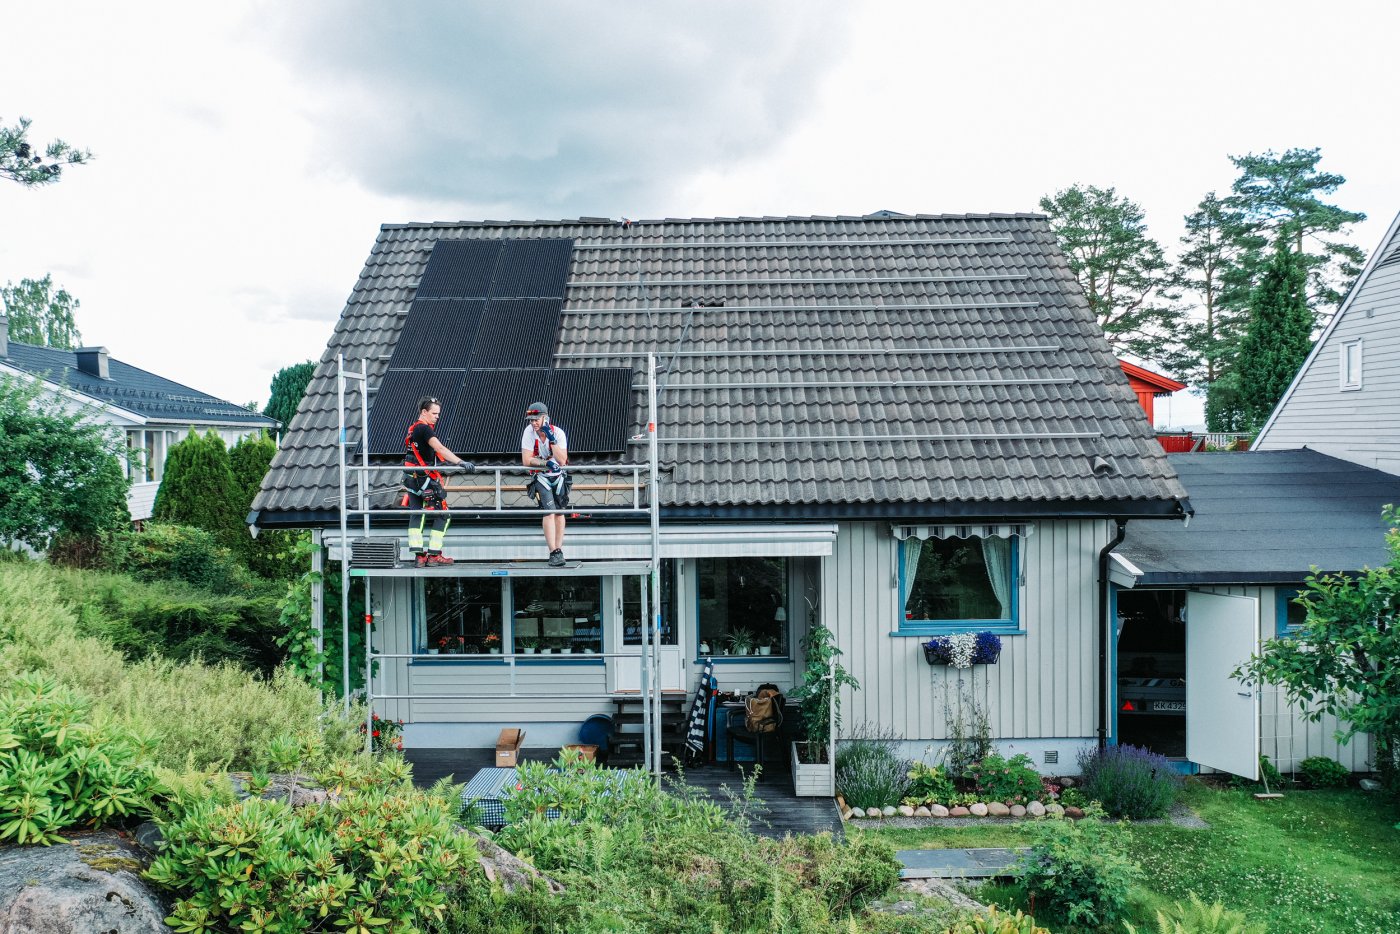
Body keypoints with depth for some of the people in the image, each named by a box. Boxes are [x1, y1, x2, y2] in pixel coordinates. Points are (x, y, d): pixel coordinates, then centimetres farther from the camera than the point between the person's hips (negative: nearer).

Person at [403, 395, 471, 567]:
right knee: (443, 515, -2)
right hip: (425, 478, -10)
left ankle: (418, 555, 7)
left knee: (417, 515, 10)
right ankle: (434, 556, -3)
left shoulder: (413, 428, 17)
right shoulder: (424, 429, -15)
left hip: (411, 477, 10)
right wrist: (460, 462, -36)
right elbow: (440, 448, -29)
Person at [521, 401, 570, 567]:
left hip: (559, 475, 2)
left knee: (559, 512, 5)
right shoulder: (529, 432, -17)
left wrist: (552, 440, -33)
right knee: (549, 512, -16)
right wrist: (546, 463, -31)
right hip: (540, 477, -2)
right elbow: (526, 461, -20)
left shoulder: (558, 433, -18)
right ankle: (554, 553, -19)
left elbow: (562, 461, -27)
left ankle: (559, 549, 15)